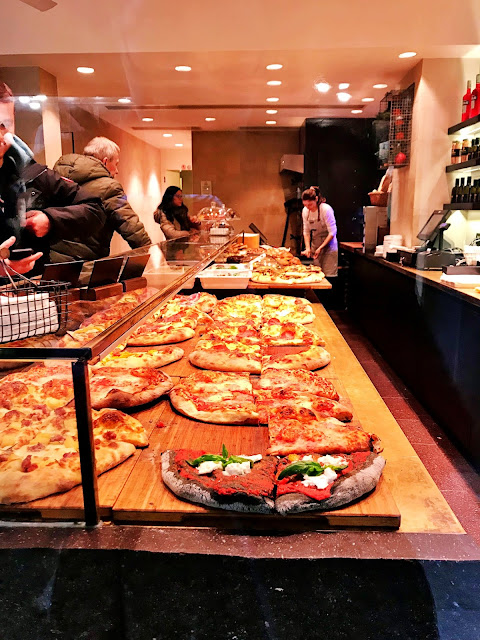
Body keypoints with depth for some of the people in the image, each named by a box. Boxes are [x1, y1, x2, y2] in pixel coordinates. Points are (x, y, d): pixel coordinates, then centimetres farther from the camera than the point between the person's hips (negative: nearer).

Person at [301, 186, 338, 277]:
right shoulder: (305, 211, 0)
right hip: (315, 246, 5)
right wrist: (307, 247, -6)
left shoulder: (326, 209, -17)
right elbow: (306, 231, 8)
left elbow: (332, 233, -17)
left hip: (328, 246, -5)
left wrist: (320, 248, -21)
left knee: (328, 275, -8)